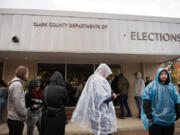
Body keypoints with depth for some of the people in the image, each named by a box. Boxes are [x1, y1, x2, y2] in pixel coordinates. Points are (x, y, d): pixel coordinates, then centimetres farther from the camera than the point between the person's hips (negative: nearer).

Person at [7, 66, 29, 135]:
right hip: (16, 119, -10)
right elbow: (18, 103, -25)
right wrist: (24, 114, -11)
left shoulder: (15, 83, 11)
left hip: (14, 118, 10)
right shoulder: (17, 84, -20)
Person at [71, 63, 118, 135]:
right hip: (101, 110, -9)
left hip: (94, 110, 9)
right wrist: (112, 96, -5)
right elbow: (103, 96, -22)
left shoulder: (92, 78, 9)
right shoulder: (100, 80, -18)